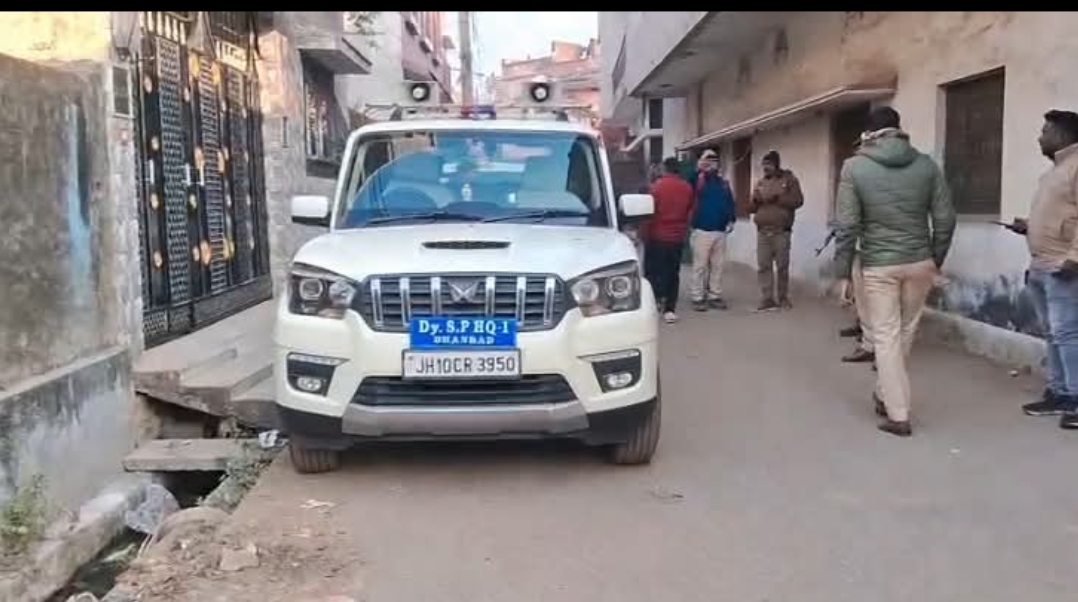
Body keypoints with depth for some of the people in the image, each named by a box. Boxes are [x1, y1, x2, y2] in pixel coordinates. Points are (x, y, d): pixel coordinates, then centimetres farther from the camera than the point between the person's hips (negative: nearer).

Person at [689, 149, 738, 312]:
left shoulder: (723, 183, 13)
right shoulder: (698, 180, -1)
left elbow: (730, 203, 13)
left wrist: (731, 220, 1)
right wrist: (698, 168, -24)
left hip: (720, 232, 5)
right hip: (702, 231, -5)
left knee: (717, 266, 10)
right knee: (700, 266, -1)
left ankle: (715, 296, 18)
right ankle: (698, 298, 4)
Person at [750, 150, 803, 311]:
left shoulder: (789, 179, 4)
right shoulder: (761, 183, 16)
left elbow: (798, 200, -8)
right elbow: (752, 208, 18)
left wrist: (777, 198, -15)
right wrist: (755, 201, -5)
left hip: (781, 231, -4)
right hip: (762, 232, 4)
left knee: (782, 266, 4)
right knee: (763, 266, -1)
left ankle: (783, 298, 15)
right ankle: (767, 300, 1)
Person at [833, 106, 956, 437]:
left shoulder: (855, 167, -6)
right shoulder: (926, 164, 2)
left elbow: (847, 226, -9)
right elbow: (945, 219, 2)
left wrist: (843, 273, -2)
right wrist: (936, 262, 12)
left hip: (879, 266, -3)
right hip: (919, 263, 3)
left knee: (886, 338, 4)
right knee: (905, 333, 18)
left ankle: (898, 415, 4)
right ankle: (884, 394, 34)